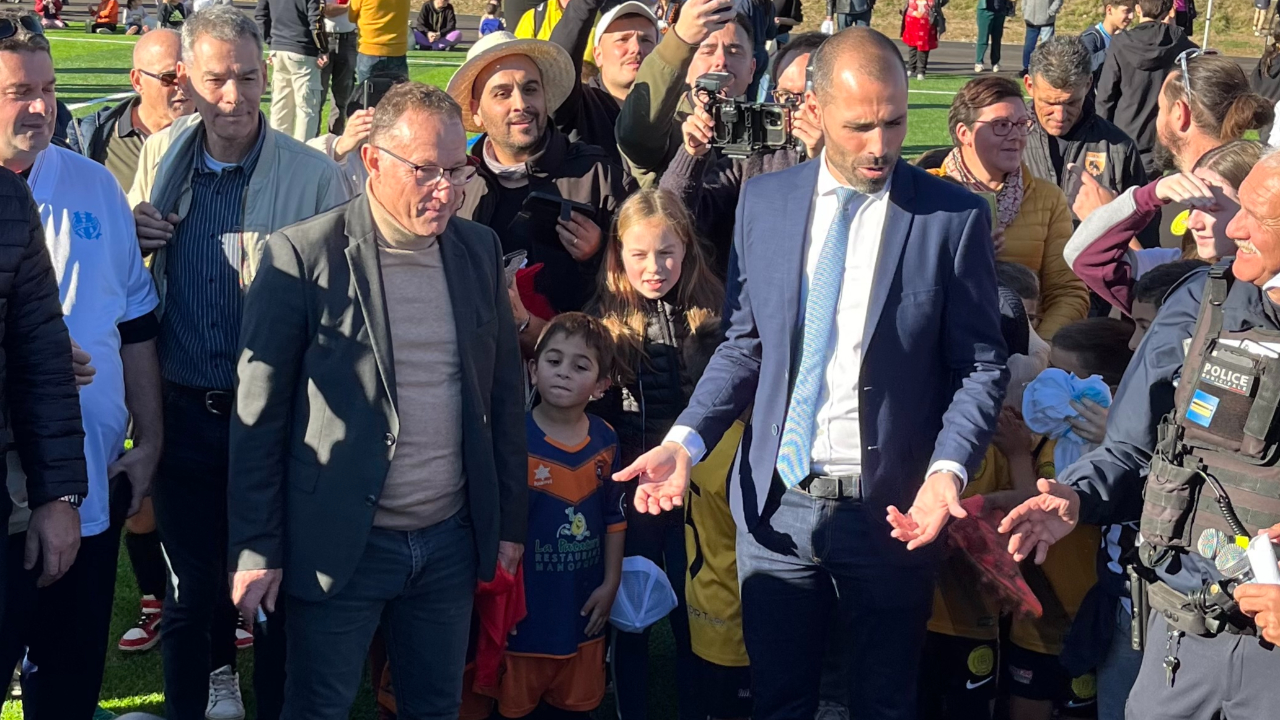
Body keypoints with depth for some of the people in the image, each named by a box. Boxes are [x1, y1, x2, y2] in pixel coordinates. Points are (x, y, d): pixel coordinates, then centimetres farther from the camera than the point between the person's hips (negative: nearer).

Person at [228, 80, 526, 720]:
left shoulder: (479, 250, 4)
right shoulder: (303, 255, -11)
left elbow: (503, 394, 12)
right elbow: (259, 414, -8)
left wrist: (511, 521, 12)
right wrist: (256, 549, -8)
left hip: (451, 541, 4)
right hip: (340, 544, -4)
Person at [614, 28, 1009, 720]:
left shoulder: (954, 216, -8)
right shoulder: (764, 200, 2)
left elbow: (981, 365, -4)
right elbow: (745, 344, 7)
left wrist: (947, 470, -20)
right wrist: (686, 439, -7)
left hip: (891, 509, -2)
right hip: (776, 503, 2)